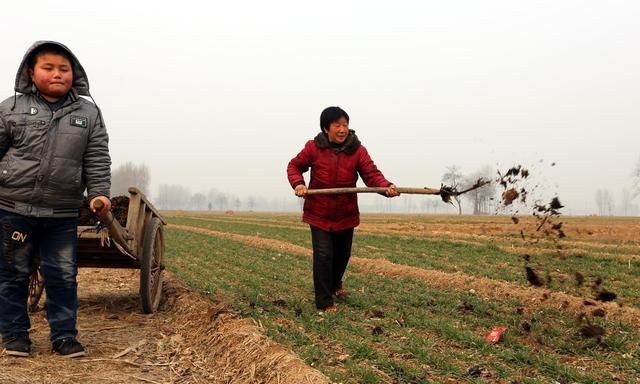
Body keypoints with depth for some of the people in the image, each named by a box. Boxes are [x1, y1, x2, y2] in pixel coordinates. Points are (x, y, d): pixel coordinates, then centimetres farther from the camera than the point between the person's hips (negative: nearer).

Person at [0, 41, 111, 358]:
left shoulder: (88, 114, 4)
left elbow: (98, 159, 3)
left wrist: (99, 193, -8)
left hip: (63, 215, 1)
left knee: (63, 276, 6)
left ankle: (64, 335, 18)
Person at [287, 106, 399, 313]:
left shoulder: (357, 150, -10)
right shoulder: (313, 147, -10)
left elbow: (372, 174, -19)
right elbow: (294, 166, 3)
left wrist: (387, 186, -39)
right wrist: (298, 183, -17)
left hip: (346, 214, 3)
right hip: (319, 213, -2)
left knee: (342, 254, 20)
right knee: (323, 255, -11)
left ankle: (335, 285, 50)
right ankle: (324, 302, 0)